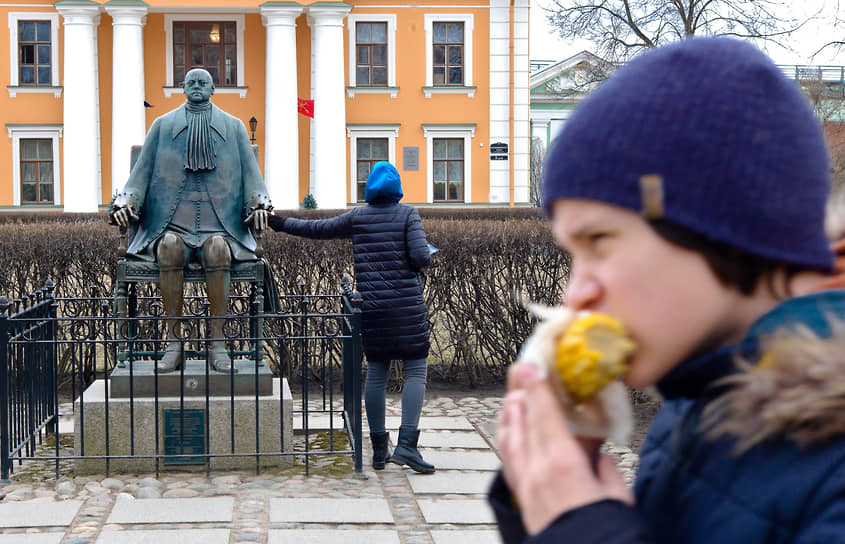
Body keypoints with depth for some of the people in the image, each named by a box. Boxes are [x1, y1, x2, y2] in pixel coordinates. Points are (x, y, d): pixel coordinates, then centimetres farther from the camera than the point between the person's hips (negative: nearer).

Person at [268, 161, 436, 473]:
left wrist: (282, 224, 31)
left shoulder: (357, 218, 8)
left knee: (375, 373, 11)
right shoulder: (407, 214, -1)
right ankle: (406, 444, -13)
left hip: (371, 306, 4)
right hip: (406, 306, -4)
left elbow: (318, 229, 18)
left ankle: (379, 449, 14)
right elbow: (420, 258, -12)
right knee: (416, 371, 1)